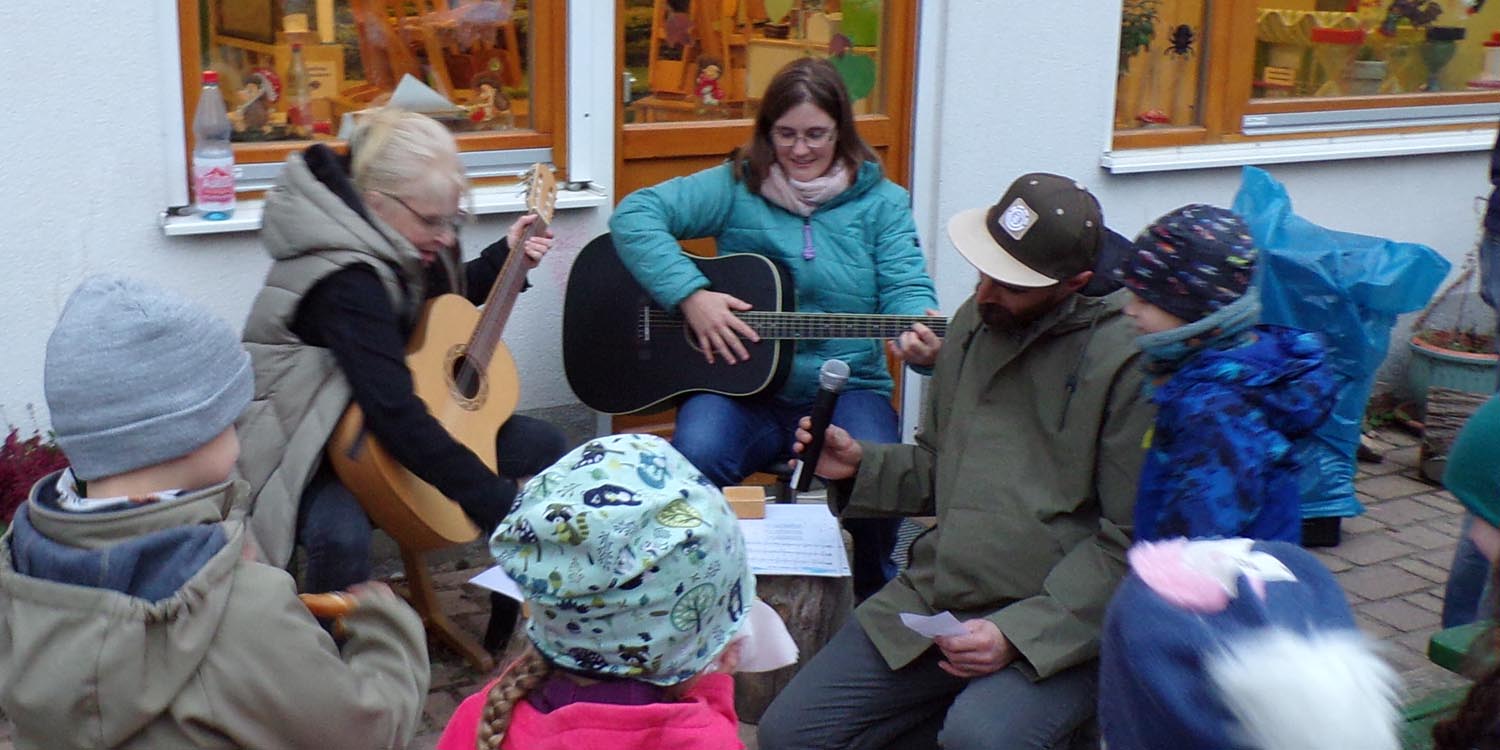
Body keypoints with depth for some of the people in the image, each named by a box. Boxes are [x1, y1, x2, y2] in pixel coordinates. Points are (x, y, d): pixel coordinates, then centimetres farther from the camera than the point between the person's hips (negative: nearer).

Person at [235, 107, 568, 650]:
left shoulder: (397, 240, -4)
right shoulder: (347, 283, -32)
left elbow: (440, 304, 21)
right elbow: (397, 416, -39)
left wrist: (504, 258, 7)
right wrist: (500, 506, -39)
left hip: (395, 419, 9)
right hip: (314, 447, -9)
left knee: (544, 446, 1)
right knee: (342, 538, -40)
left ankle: (514, 624, 15)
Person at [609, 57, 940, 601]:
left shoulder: (880, 202, 7)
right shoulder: (736, 187, 4)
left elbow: (906, 286, -4)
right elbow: (634, 215, -5)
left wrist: (918, 337, -28)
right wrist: (691, 295, -18)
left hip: (845, 389, 1)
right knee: (695, 455, -33)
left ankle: (875, 598, 3)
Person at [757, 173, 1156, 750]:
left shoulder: (1128, 358, -12)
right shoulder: (975, 321, 11)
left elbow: (1131, 544, -13)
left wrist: (1019, 633, -19)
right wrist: (860, 467, 3)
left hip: (1058, 622, -7)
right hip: (933, 596, 7)